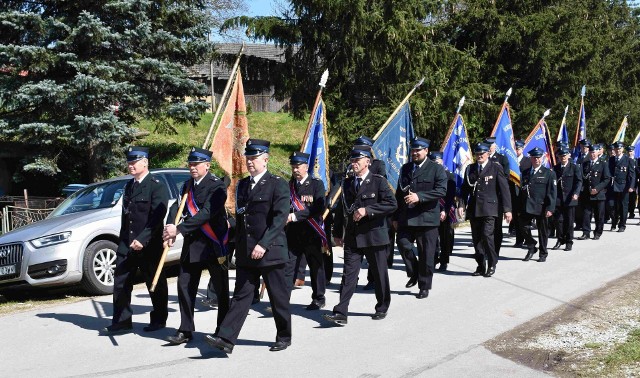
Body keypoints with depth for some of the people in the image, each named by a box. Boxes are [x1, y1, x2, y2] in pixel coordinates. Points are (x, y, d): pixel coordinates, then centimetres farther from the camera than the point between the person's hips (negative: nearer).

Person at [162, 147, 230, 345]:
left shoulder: (217, 186, -12)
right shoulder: (188, 185, 12)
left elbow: (206, 213, -23)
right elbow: (177, 207, 1)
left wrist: (179, 229, -26)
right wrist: (170, 228, -19)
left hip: (213, 245, -7)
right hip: (191, 244, 7)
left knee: (221, 290, 4)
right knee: (185, 287, 7)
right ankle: (186, 330, 17)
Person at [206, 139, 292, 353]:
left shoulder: (278, 184, -6)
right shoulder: (242, 185, 14)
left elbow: (280, 218, -16)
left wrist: (263, 244, -22)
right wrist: (238, 246, 15)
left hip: (271, 251, -5)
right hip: (245, 253, 5)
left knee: (278, 297, 6)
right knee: (241, 295, 2)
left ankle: (284, 337, 22)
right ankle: (226, 339, -3)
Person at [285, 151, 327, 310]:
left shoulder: (317, 184, -4)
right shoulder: (289, 186, 10)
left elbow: (319, 208, -16)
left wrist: (296, 216, -22)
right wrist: (286, 216, -6)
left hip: (311, 233, -3)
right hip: (293, 234, 3)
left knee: (316, 266, 9)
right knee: (288, 267, -3)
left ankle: (319, 298, 23)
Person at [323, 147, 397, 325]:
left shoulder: (379, 181, -3)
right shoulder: (347, 183, 12)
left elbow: (392, 204, -14)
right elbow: (341, 209, 17)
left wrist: (367, 210, -22)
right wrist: (337, 233, 14)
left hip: (374, 235, -3)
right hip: (352, 237, 3)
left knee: (379, 274, 9)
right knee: (348, 274, -3)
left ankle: (382, 308, 26)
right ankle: (341, 313, -7)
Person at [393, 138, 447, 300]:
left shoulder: (436, 169, 0)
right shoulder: (405, 169, 15)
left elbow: (441, 191, -13)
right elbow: (399, 194, 17)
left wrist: (419, 196, -23)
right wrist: (396, 217, 12)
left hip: (427, 218, -4)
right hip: (406, 218, 4)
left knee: (426, 254, 1)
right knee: (403, 244, -8)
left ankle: (424, 286, 15)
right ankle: (414, 274, 17)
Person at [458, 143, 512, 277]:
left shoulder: (496, 168, 2)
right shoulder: (470, 169, 13)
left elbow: (504, 189, -1)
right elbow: (465, 189, 13)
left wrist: (507, 209, -6)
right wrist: (461, 205, -1)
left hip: (489, 209, -4)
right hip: (473, 209, 4)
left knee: (487, 235, -14)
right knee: (476, 239, 6)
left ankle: (492, 264, 3)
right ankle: (481, 266, 16)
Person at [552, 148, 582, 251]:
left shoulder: (574, 167, 0)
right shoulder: (556, 168, 10)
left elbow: (579, 181, -6)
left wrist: (576, 193, -20)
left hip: (569, 198, -3)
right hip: (558, 199, 3)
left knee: (569, 221, 3)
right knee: (559, 220, 2)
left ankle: (569, 242, 12)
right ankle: (560, 240, 14)